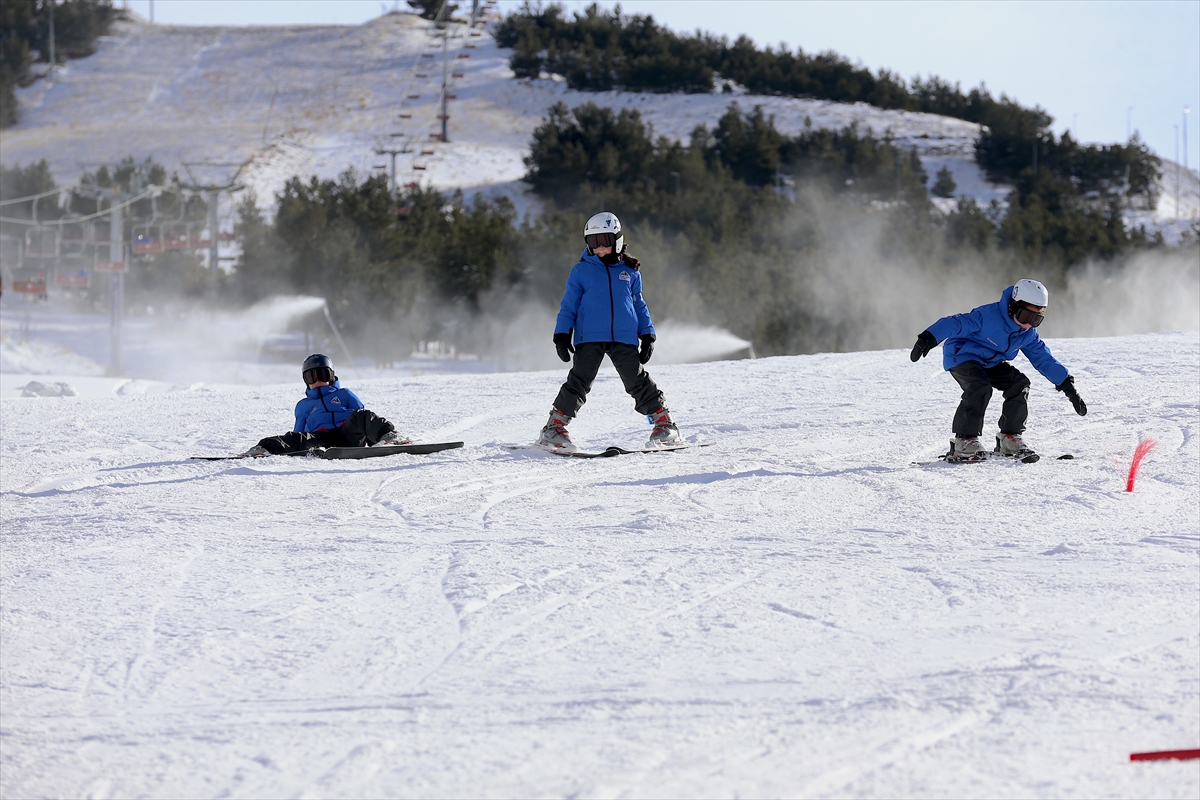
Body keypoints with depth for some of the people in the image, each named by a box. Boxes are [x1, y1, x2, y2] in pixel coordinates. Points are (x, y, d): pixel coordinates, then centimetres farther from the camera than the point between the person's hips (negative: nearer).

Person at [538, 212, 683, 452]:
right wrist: (562, 335, -1)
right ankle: (555, 428, -7)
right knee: (579, 382, -10)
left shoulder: (630, 272, 13)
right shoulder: (581, 271, 7)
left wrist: (647, 335, 14)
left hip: (624, 339, 2)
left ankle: (664, 424, 10)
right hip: (589, 338, -2)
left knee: (639, 382, 1)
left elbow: (639, 305, 20)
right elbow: (569, 306, 8)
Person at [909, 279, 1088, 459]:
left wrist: (1068, 387, 0)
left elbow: (1044, 360, 4)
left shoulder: (1028, 335, -3)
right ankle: (963, 441, -25)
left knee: (1019, 384, -11)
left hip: (991, 364, 7)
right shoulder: (989, 316, -27)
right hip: (962, 356, -7)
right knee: (980, 388, -32)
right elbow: (956, 324, -31)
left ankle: (1009, 438, -1)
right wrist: (928, 339, -44)